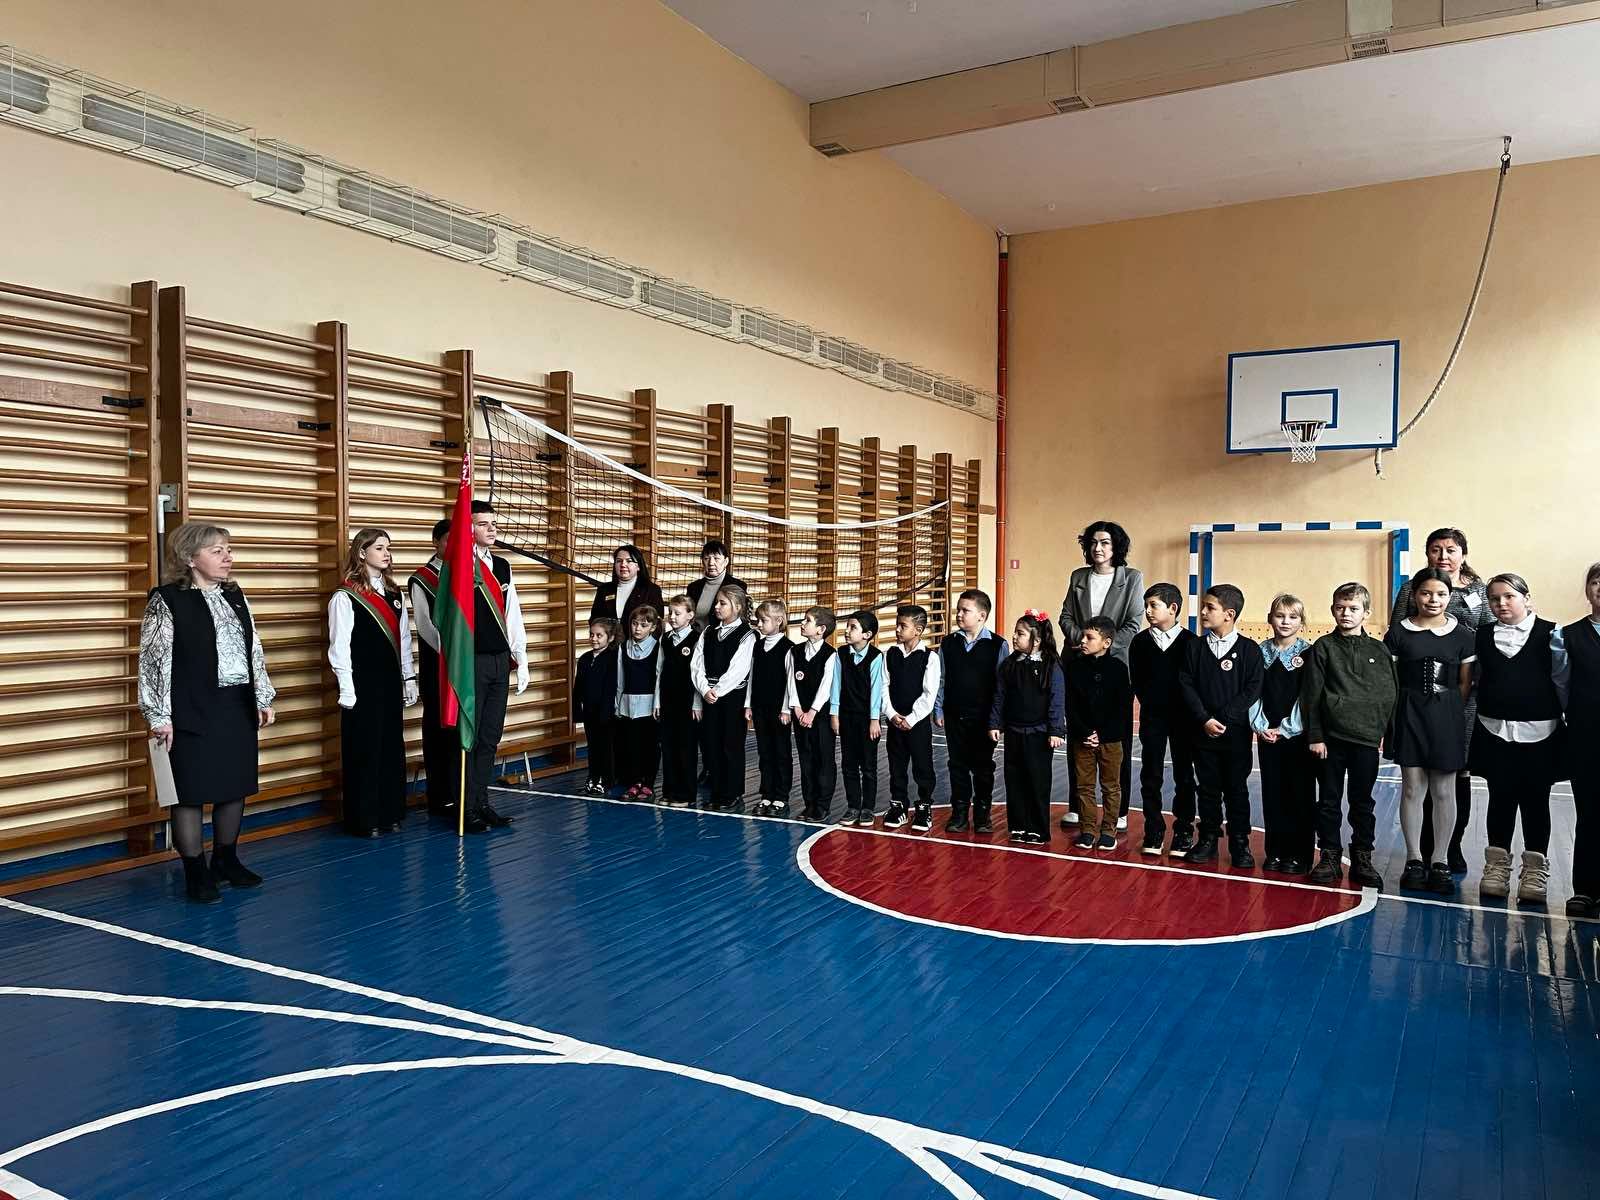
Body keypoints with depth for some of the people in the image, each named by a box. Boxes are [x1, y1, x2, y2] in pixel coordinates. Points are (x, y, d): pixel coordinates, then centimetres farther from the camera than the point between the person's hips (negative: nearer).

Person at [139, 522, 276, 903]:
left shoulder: (234, 595, 11)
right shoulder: (166, 600, -8)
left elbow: (254, 650, 15)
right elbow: (154, 660, -10)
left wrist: (263, 698, 12)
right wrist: (160, 716, -13)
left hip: (238, 707, 6)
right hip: (193, 713, -6)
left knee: (235, 787, 13)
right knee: (192, 793, 2)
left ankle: (226, 861, 29)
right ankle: (196, 874, 13)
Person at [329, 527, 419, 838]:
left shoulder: (394, 593, 11)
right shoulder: (345, 597, -9)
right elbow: (339, 646, -10)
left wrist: (409, 679, 12)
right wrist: (347, 690, -12)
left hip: (391, 682, 6)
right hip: (362, 684, -6)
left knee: (392, 747, 10)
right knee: (364, 750, 1)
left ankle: (391, 814, 21)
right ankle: (363, 820, 11)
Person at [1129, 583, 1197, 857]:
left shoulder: (1189, 641, -6)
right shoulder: (1140, 642, 2)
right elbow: (1136, 680, 3)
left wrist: (1189, 713, -10)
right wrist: (1149, 702, -6)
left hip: (1182, 717, -2)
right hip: (1152, 716, 2)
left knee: (1184, 776, 6)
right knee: (1151, 776, 5)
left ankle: (1183, 833, 15)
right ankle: (1154, 832, 13)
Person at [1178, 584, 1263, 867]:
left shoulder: (1249, 650, -4)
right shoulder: (1195, 647, 3)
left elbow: (1253, 690, -8)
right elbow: (1186, 685, -2)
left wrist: (1225, 718, -15)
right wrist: (1204, 719, -12)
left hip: (1236, 732, -2)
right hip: (1203, 731, 2)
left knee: (1237, 789, 6)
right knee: (1208, 788, 10)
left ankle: (1240, 843, 16)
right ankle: (1208, 839, 20)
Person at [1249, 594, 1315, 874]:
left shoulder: (1308, 653, -5)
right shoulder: (1261, 652, 5)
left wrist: (1287, 728, -12)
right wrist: (1261, 726, -7)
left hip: (1298, 734, -3)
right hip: (1268, 734, 3)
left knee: (1300, 795, 2)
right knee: (1272, 793, 8)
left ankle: (1300, 854, 11)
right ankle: (1275, 851, 17)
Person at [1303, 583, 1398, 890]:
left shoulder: (1379, 650, 5)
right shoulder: (1323, 647, 1)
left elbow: (1389, 694, 6)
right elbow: (1311, 694, -1)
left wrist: (1379, 731, -2)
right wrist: (1314, 736, -5)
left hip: (1366, 738, 1)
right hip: (1330, 737, -1)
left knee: (1362, 802, 9)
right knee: (1329, 801, 7)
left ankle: (1362, 859, 18)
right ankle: (1329, 856, 16)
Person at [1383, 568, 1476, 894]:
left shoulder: (1463, 636, 4)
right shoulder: (1398, 633, 1)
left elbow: (1465, 684, 5)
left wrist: (1450, 713, -3)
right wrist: (1389, 719, -5)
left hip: (1447, 719, 1)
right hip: (1409, 717, -1)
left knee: (1444, 791, 5)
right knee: (1412, 788, 3)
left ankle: (1440, 861, 14)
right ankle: (1414, 859, 12)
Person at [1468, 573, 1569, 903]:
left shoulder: (1549, 633, -3)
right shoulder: (1483, 636, 5)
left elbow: (1561, 679, -2)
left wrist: (1564, 715, -2)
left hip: (1539, 731, -2)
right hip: (1495, 730, 2)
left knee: (1535, 800, 6)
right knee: (1501, 799, 8)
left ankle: (1535, 871, 15)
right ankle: (1497, 867, 16)